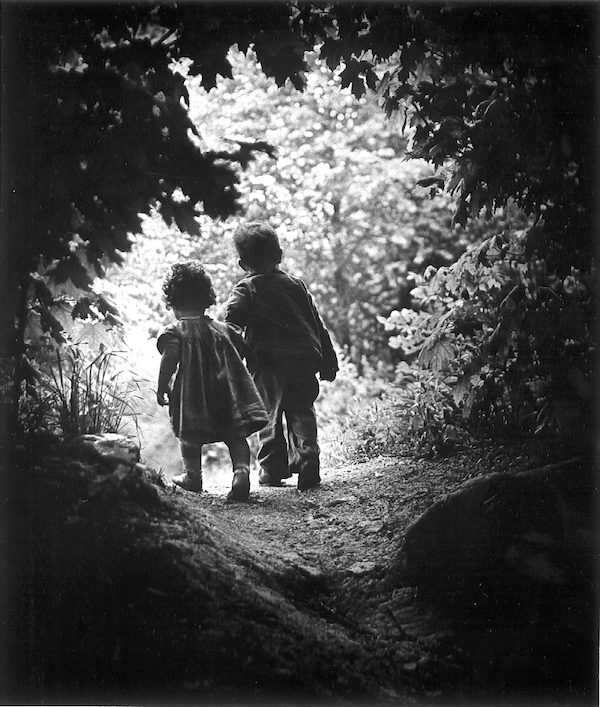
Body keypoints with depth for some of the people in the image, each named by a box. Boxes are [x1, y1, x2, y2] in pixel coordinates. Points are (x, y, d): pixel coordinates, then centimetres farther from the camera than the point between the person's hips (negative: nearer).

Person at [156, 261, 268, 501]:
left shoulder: (174, 332, -4)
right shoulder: (222, 329, 11)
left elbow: (169, 360, -16)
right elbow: (238, 358, 15)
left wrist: (162, 388, -8)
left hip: (192, 393, -3)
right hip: (227, 392, 3)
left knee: (189, 435, 12)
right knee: (235, 435, 2)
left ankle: (192, 475, 20)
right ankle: (242, 470, -17)